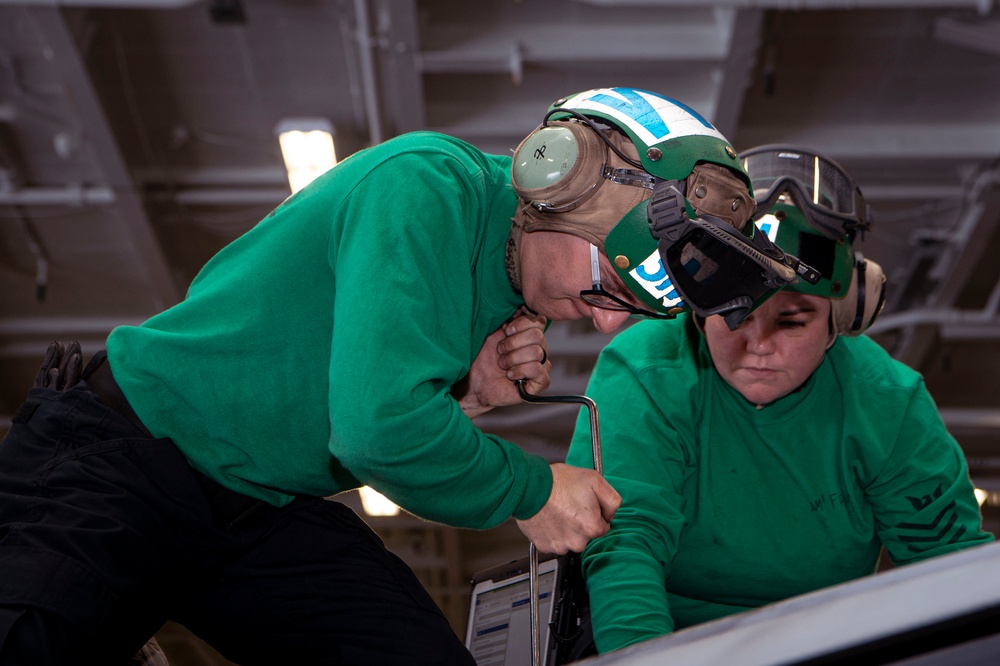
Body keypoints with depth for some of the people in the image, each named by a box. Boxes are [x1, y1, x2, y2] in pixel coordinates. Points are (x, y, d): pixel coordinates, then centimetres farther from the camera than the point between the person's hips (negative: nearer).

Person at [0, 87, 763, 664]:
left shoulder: (514, 280, 3)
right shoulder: (429, 182, -22)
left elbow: (376, 436, 11)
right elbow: (377, 424, -32)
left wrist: (463, 401, -10)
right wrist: (529, 489, -17)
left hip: (270, 514, 7)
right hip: (116, 464, -7)